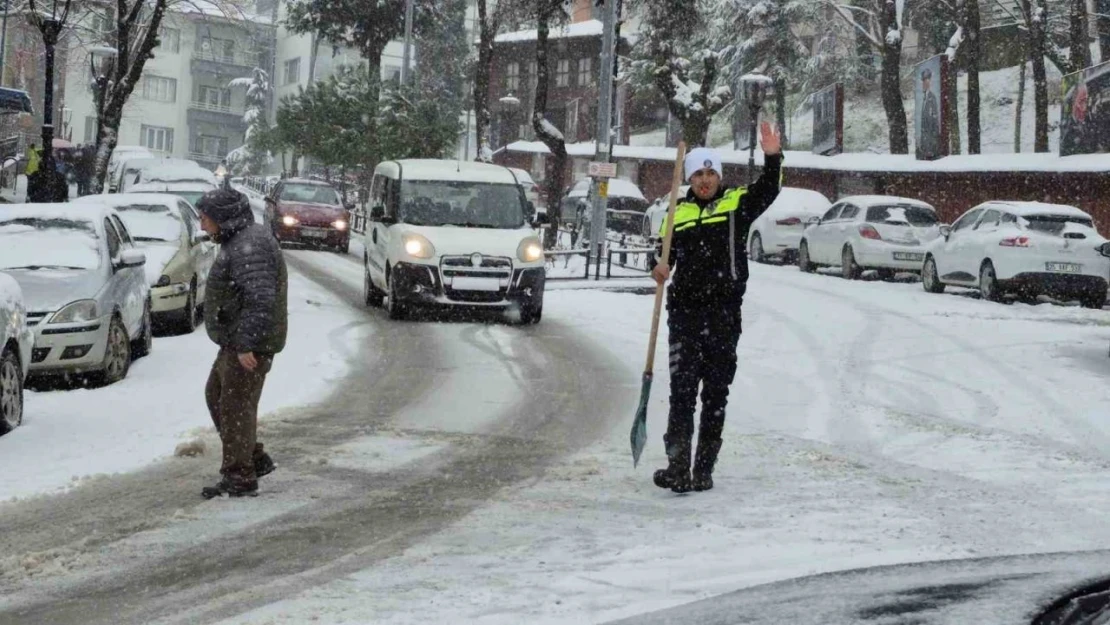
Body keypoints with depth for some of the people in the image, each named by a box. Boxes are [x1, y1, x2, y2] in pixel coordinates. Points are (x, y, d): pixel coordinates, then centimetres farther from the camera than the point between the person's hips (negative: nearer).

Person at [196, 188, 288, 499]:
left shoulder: (249, 247, -21)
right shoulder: (239, 241, 14)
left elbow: (261, 298, -30)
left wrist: (246, 344, -30)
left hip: (249, 343, -11)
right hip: (235, 340, 11)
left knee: (235, 406, -5)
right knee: (216, 395, 19)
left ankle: (240, 479, 3)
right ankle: (255, 460, 25)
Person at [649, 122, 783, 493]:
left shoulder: (737, 204, 4)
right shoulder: (678, 212, 11)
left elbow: (767, 192, -12)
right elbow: (665, 252, 14)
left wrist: (773, 159, -28)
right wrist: (659, 268, -8)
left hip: (725, 312, -1)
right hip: (685, 311, 1)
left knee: (716, 392, 6)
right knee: (682, 389, -8)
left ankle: (704, 470, 13)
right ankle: (678, 468, -11)